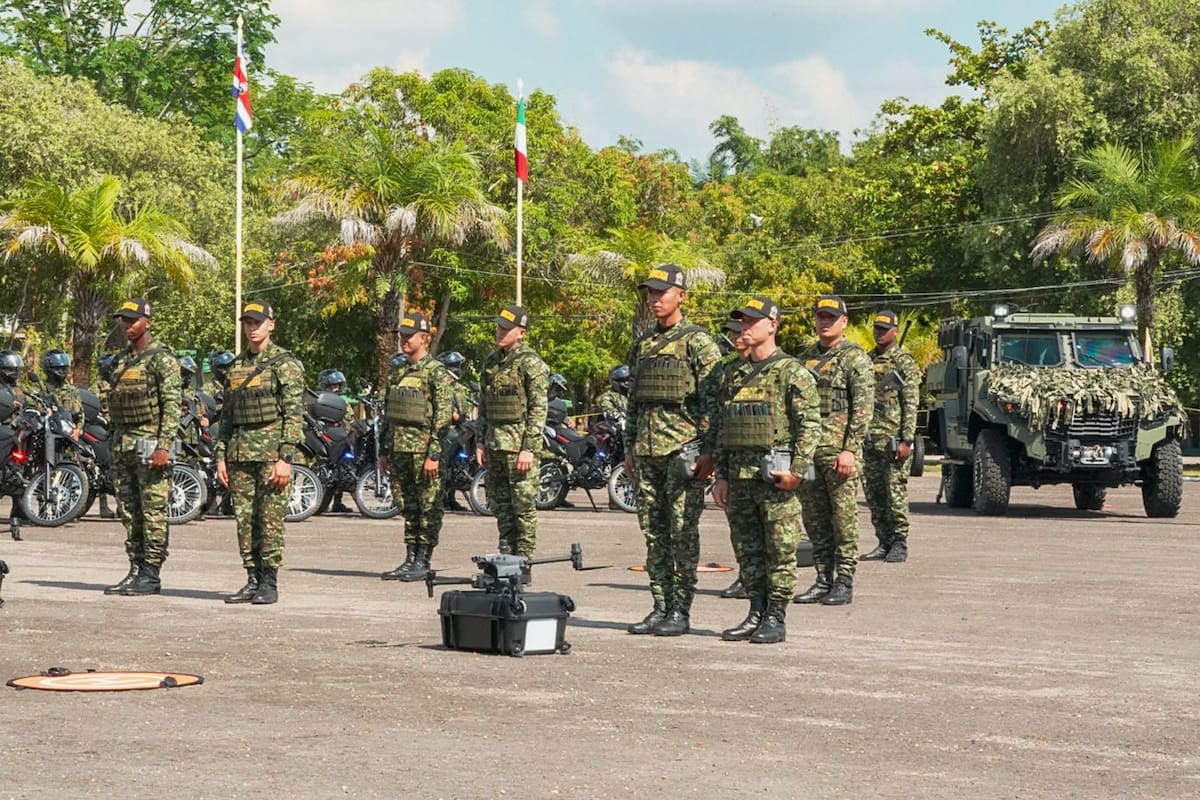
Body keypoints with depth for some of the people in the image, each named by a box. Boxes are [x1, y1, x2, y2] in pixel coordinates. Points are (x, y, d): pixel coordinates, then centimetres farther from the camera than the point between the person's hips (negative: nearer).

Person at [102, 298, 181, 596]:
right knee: (128, 511, 9)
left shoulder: (162, 359, -8)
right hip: (122, 444, 8)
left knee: (153, 512, -6)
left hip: (149, 442, -8)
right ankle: (136, 569, 14)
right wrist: (112, 444, 19)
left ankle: (151, 575, -4)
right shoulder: (121, 360, 17)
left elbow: (172, 406, -14)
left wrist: (164, 447, -21)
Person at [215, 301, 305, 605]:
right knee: (244, 519, 6)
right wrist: (221, 457, 11)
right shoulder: (236, 366, 16)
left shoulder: (285, 364, -4)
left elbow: (295, 414, -10)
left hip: (272, 449, -6)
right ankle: (253, 580, 12)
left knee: (270, 518, -6)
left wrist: (286, 458, -17)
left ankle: (269, 583, -1)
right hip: (240, 451, 6)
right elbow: (226, 415, 18)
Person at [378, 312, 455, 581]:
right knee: (407, 507, 11)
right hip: (399, 450, 8)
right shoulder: (397, 373, 16)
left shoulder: (437, 373, -7)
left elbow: (443, 416, -13)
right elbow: (387, 415, 21)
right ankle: (410, 559, 16)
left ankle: (423, 561, 1)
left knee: (428, 508, -2)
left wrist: (434, 455, -18)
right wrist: (383, 452, 17)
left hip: (423, 450, -8)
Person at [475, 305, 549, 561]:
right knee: (499, 501, 10)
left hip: (520, 443, -7)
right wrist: (480, 442, 14)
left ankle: (524, 558, -2)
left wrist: (529, 448, -18)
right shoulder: (491, 362, 15)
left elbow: (539, 410, -12)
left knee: (523, 502, -5)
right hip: (494, 442, 7)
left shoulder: (531, 364, -8)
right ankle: (506, 555, 17)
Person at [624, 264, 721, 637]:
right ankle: (661, 607, 13)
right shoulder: (643, 344, 15)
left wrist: (708, 451, -15)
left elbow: (713, 399, -10)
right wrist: (629, 446, 17)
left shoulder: (698, 342, -6)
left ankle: (681, 611, 1)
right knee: (653, 531, 8)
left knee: (682, 532, -4)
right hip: (647, 449, 7)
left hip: (683, 448, -7)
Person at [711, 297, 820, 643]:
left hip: (775, 475, -6)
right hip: (738, 475, 6)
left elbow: (810, 424, -9)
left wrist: (797, 471, -16)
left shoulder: (792, 372, -4)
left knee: (780, 550, -2)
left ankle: (776, 618, 2)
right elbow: (720, 427, 18)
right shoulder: (733, 373, 15)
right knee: (747, 550, 9)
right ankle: (757, 613, 17)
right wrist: (721, 477, 12)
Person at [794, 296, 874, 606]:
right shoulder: (805, 357, 16)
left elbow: (863, 408, -10)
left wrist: (849, 449, -18)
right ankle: (823, 579, 15)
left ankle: (844, 582, 1)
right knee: (814, 518, 8)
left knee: (843, 516, -3)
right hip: (807, 449, 7)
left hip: (839, 449, -6)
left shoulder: (855, 358, -4)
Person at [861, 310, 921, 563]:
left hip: (893, 440, -7)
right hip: (869, 439, 7)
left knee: (895, 492, -5)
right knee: (874, 493, 8)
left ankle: (899, 545, 1)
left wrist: (907, 440, -17)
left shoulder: (904, 363, -4)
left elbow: (911, 406, -10)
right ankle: (884, 543, 15)